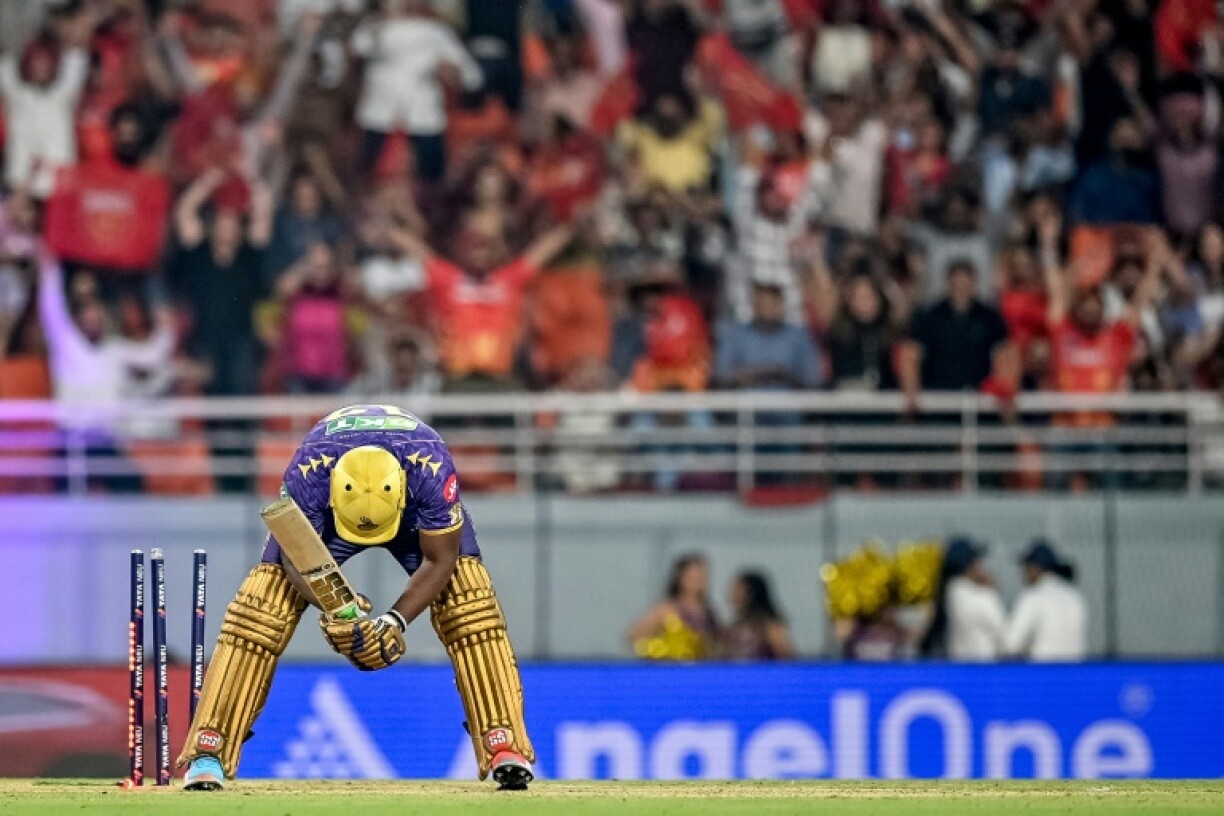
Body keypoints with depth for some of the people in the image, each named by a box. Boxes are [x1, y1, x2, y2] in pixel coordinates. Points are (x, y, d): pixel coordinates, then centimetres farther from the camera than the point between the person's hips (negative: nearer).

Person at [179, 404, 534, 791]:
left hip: (418, 514, 0)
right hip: (325, 511, 0)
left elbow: (440, 559, -27)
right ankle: (207, 751, -10)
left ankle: (504, 744, -17)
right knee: (258, 613, -15)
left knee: (470, 608, -21)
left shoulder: (431, 468, -41)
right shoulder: (307, 472, -41)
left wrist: (397, 620, -39)